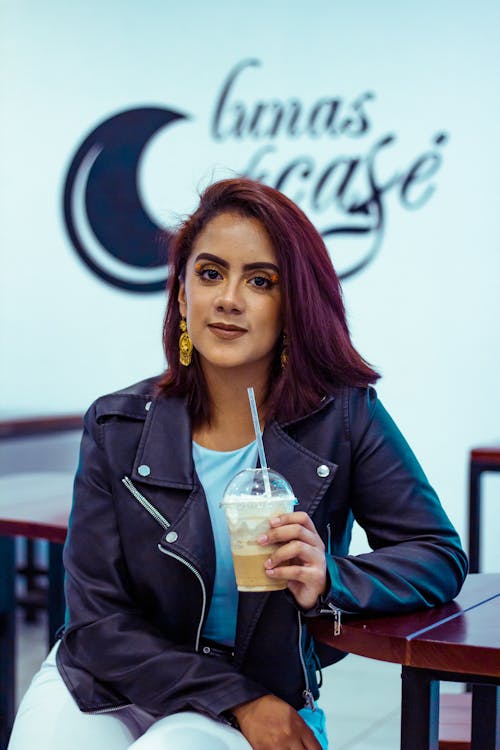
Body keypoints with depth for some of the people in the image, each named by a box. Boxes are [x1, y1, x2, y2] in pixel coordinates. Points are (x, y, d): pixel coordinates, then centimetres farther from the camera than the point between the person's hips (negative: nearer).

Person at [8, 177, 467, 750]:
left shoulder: (346, 418, -8)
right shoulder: (117, 428, -6)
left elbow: (440, 557, -7)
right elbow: (97, 617, -7)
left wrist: (329, 581, -28)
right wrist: (239, 701, -17)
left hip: (268, 698, -2)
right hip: (115, 680, 3)